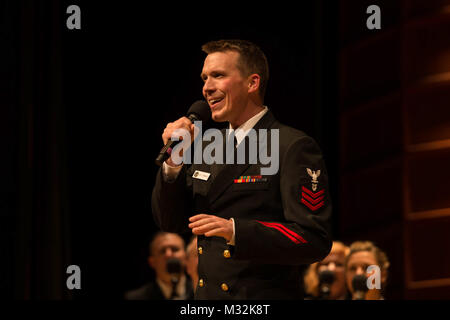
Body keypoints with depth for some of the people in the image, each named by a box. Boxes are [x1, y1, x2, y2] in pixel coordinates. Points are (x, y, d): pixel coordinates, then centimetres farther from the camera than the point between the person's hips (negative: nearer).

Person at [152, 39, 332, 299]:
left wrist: (236, 231, -29)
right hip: (206, 294, 6)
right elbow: (171, 222, 10)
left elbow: (315, 240, -19)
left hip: (266, 294, -6)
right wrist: (174, 162, -5)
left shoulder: (293, 147, -11)